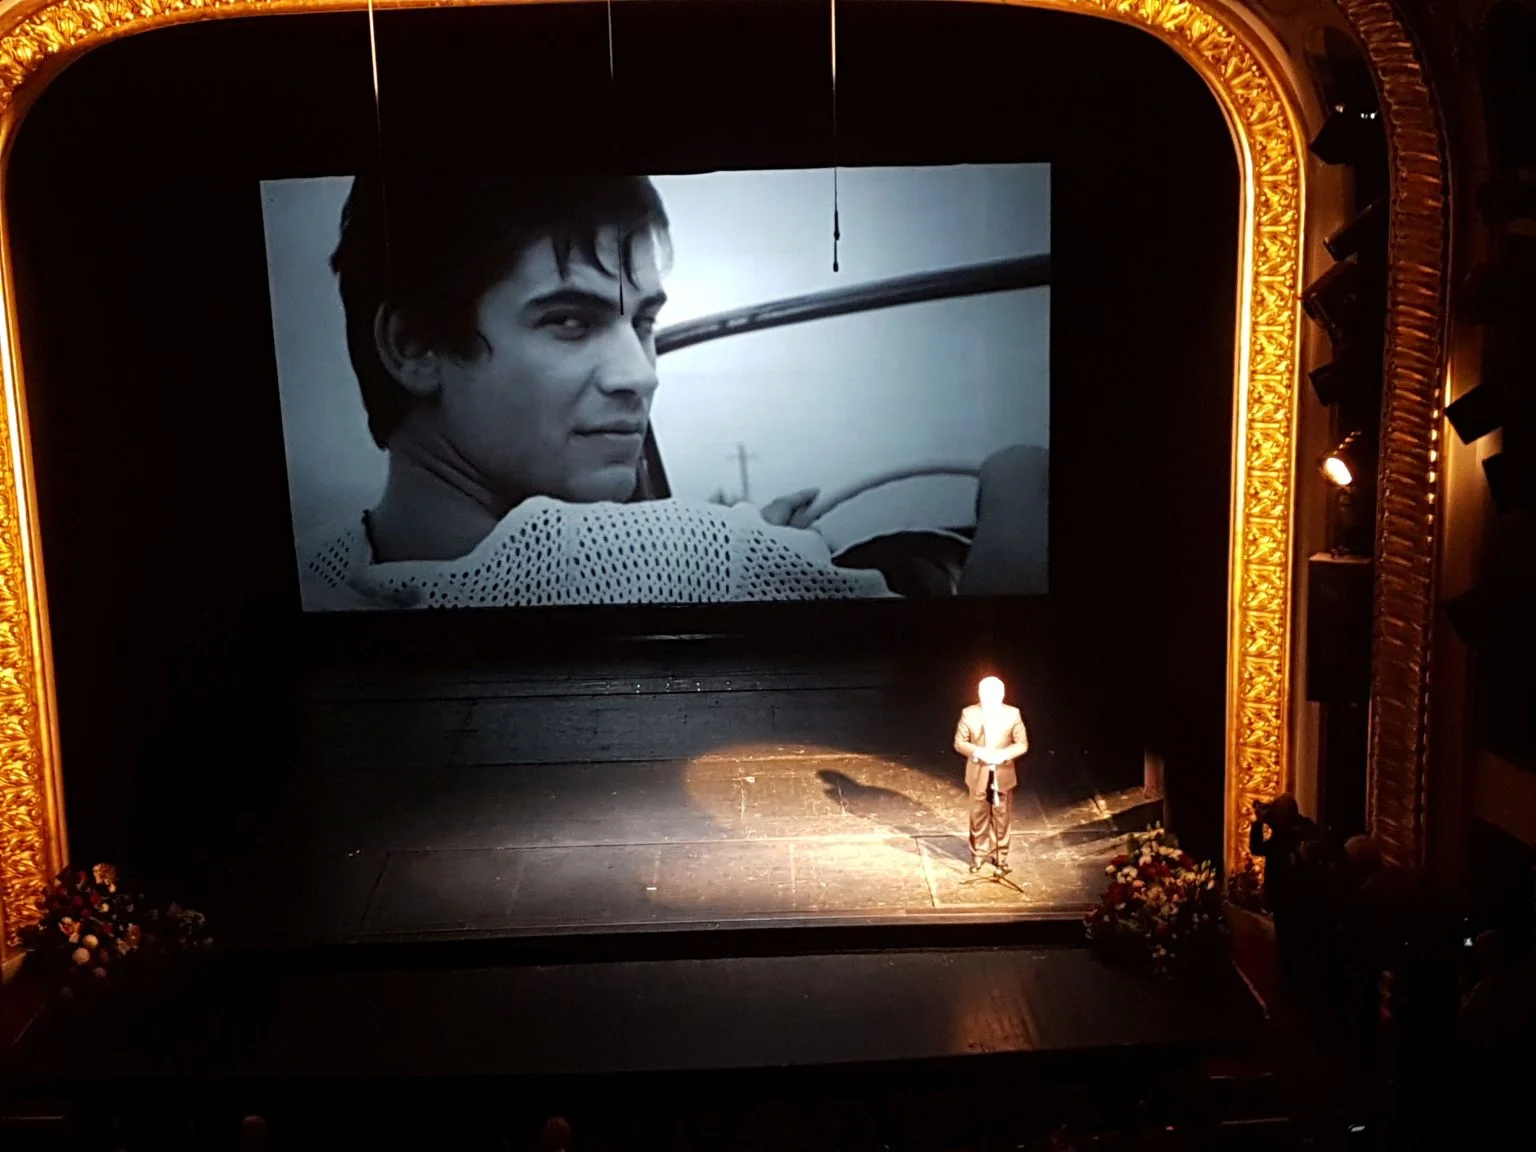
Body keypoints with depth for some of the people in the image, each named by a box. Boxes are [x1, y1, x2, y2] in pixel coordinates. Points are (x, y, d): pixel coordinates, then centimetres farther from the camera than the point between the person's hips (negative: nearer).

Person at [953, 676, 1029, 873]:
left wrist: (1003, 754, -21)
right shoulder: (969, 713, -8)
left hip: (1003, 774, 0)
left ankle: (1000, 856, 23)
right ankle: (978, 855, 25)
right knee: (979, 816, 9)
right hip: (978, 774, 0)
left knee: (1002, 817, 9)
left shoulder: (1012, 713, -7)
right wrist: (978, 752, -22)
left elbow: (1022, 744, -3)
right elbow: (959, 742, -4)